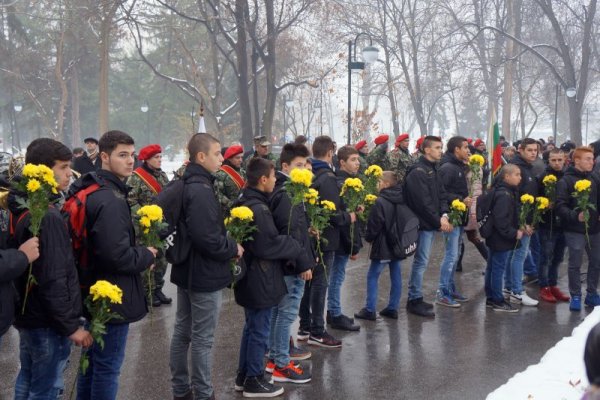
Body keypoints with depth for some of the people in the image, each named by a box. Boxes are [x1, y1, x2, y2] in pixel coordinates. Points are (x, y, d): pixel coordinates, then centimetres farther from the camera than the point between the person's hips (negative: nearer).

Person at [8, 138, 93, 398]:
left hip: (27, 315, 9)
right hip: (47, 324, -9)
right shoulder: (48, 216, -23)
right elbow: (53, 280, -25)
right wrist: (71, 326, -18)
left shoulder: (22, 208, 6)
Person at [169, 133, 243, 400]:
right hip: (204, 274, -10)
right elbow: (206, 237, -29)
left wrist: (227, 245, 9)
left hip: (187, 269, 10)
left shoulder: (187, 185, 9)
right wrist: (233, 248, -13)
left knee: (183, 332, 16)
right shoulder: (201, 190, -22)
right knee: (203, 338, 1)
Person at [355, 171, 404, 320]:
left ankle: (370, 310, 1)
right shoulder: (402, 200, 5)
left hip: (383, 246, -7)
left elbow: (374, 224, -16)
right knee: (396, 277, 12)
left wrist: (369, 237, 2)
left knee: (372, 276, 1)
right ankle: (392, 308, 18)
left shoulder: (380, 201, -19)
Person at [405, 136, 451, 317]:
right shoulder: (418, 172, -15)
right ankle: (415, 300, 4)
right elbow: (423, 202, -20)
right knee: (421, 262, -4)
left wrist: (444, 215, -4)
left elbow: (442, 195, 13)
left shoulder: (434, 170, 15)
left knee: (421, 261, 14)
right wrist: (438, 221, -14)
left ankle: (415, 298, 22)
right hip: (423, 223, -9)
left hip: (432, 223, 9)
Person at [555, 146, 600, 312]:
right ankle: (575, 296, 13)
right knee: (575, 264, 1)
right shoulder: (565, 181, -7)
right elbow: (560, 206, -14)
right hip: (575, 230, -6)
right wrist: (575, 216, -28)